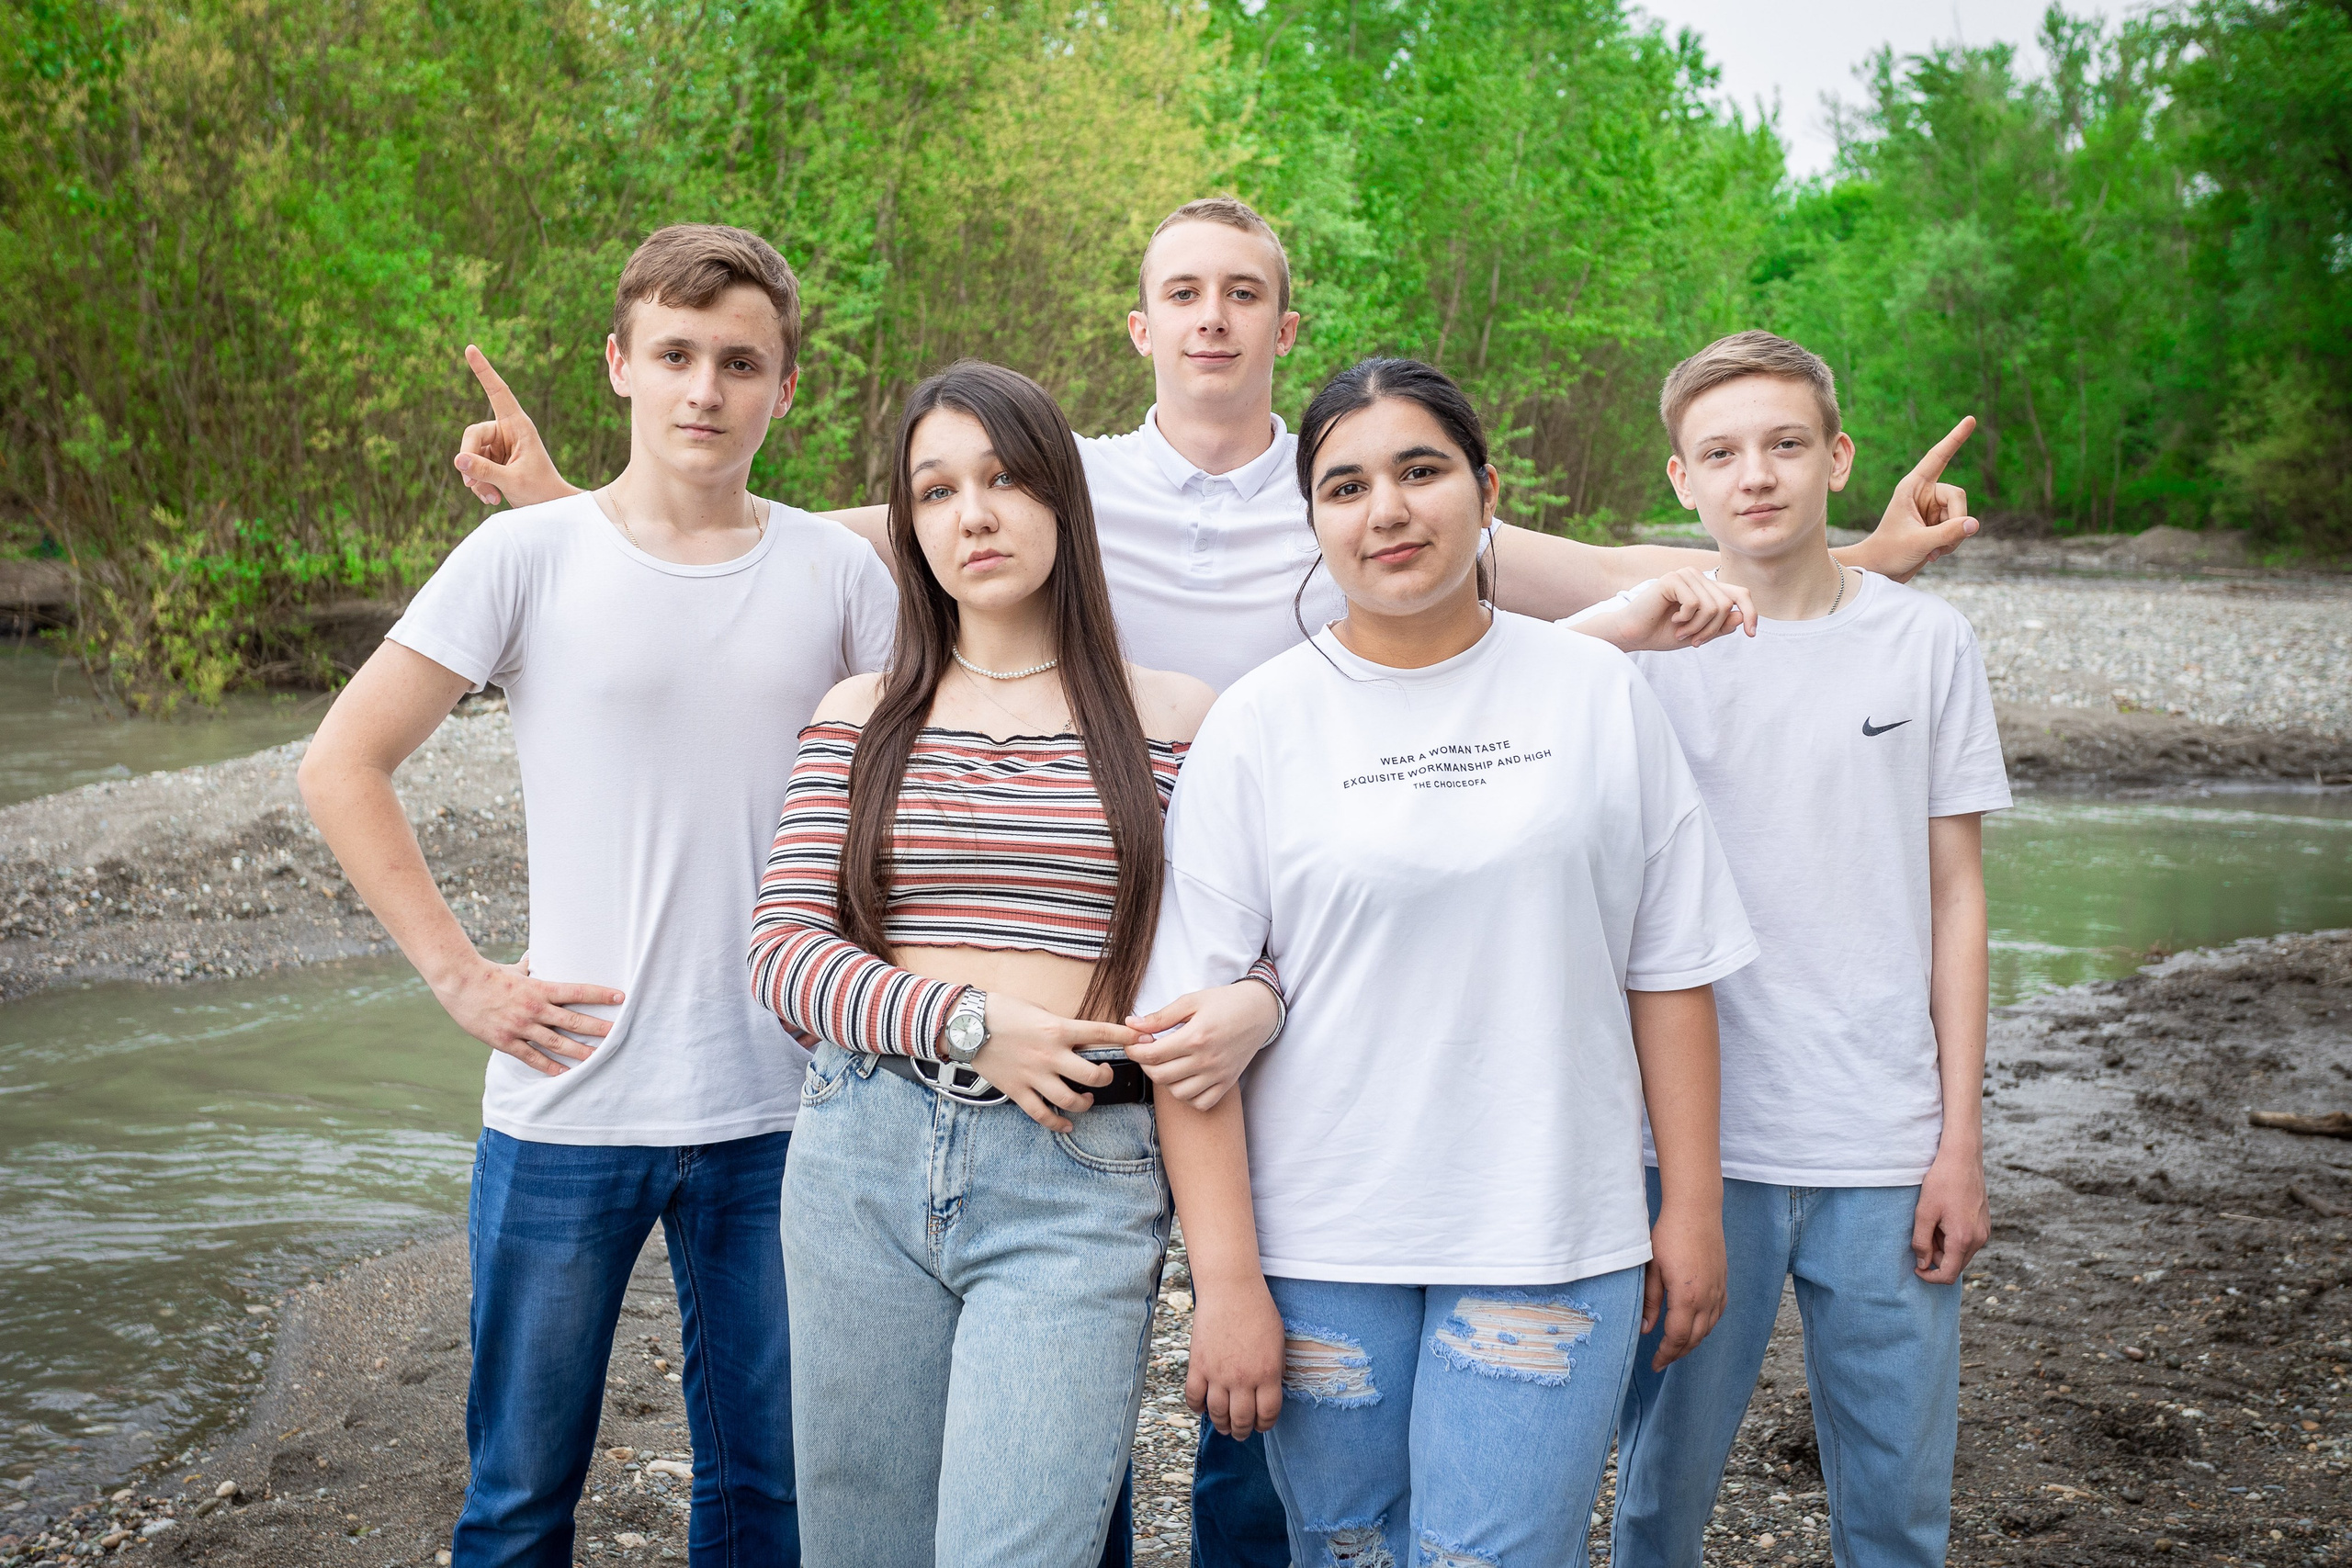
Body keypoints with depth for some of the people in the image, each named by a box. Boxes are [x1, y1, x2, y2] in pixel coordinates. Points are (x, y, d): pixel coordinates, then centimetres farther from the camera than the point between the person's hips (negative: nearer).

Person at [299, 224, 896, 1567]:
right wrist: (461, 976, -6)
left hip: (780, 1111, 2)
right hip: (567, 1103, -1)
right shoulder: (528, 557, -3)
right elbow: (343, 765, -1)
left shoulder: (840, 575, 2)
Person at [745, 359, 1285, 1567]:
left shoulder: (1175, 720, 5)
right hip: (863, 1160, 3)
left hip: (1079, 1181, -2)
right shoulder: (862, 717, 9)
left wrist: (1251, 1006, -16)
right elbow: (784, 949, 2)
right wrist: (972, 1024, -12)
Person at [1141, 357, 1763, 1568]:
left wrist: (1692, 1205, 5)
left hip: (1552, 1242, 0)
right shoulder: (1258, 722, -2)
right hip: (1318, 1249, 0)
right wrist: (1226, 1278, -9)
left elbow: (1670, 967, 7)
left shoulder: (1598, 694, 3)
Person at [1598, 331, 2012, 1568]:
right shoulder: (1643, 650, 0)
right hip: (1696, 1141, -1)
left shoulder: (1927, 642, 3)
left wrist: (1960, 1141, 1)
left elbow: (1954, 897, 5)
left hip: (1887, 1149, 1)